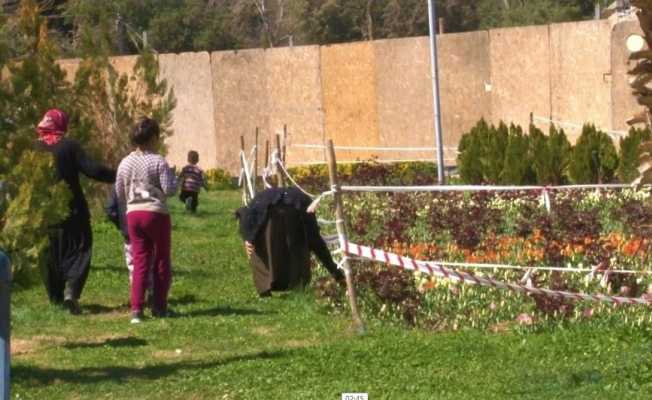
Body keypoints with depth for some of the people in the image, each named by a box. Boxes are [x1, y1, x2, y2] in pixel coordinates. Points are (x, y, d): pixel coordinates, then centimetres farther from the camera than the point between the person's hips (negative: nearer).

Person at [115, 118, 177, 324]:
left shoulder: (125, 163, 7)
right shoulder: (158, 161, -9)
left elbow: (119, 194, 10)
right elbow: (169, 190, -13)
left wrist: (123, 220, 18)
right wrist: (173, 175, 7)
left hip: (133, 214, 4)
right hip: (156, 214, -4)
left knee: (140, 262, 5)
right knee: (161, 261, 10)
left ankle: (136, 309, -5)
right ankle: (159, 306, 13)